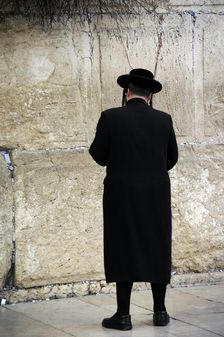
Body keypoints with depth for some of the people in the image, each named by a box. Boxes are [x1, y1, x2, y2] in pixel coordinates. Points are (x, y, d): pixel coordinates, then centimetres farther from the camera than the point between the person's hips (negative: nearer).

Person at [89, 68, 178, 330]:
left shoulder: (110, 117, -8)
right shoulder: (163, 120, 0)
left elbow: (99, 156, -3)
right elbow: (171, 159, 10)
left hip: (122, 196, -2)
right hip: (156, 197, 2)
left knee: (123, 251, 2)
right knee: (157, 250, 11)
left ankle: (123, 315, 1)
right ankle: (160, 312, 14)